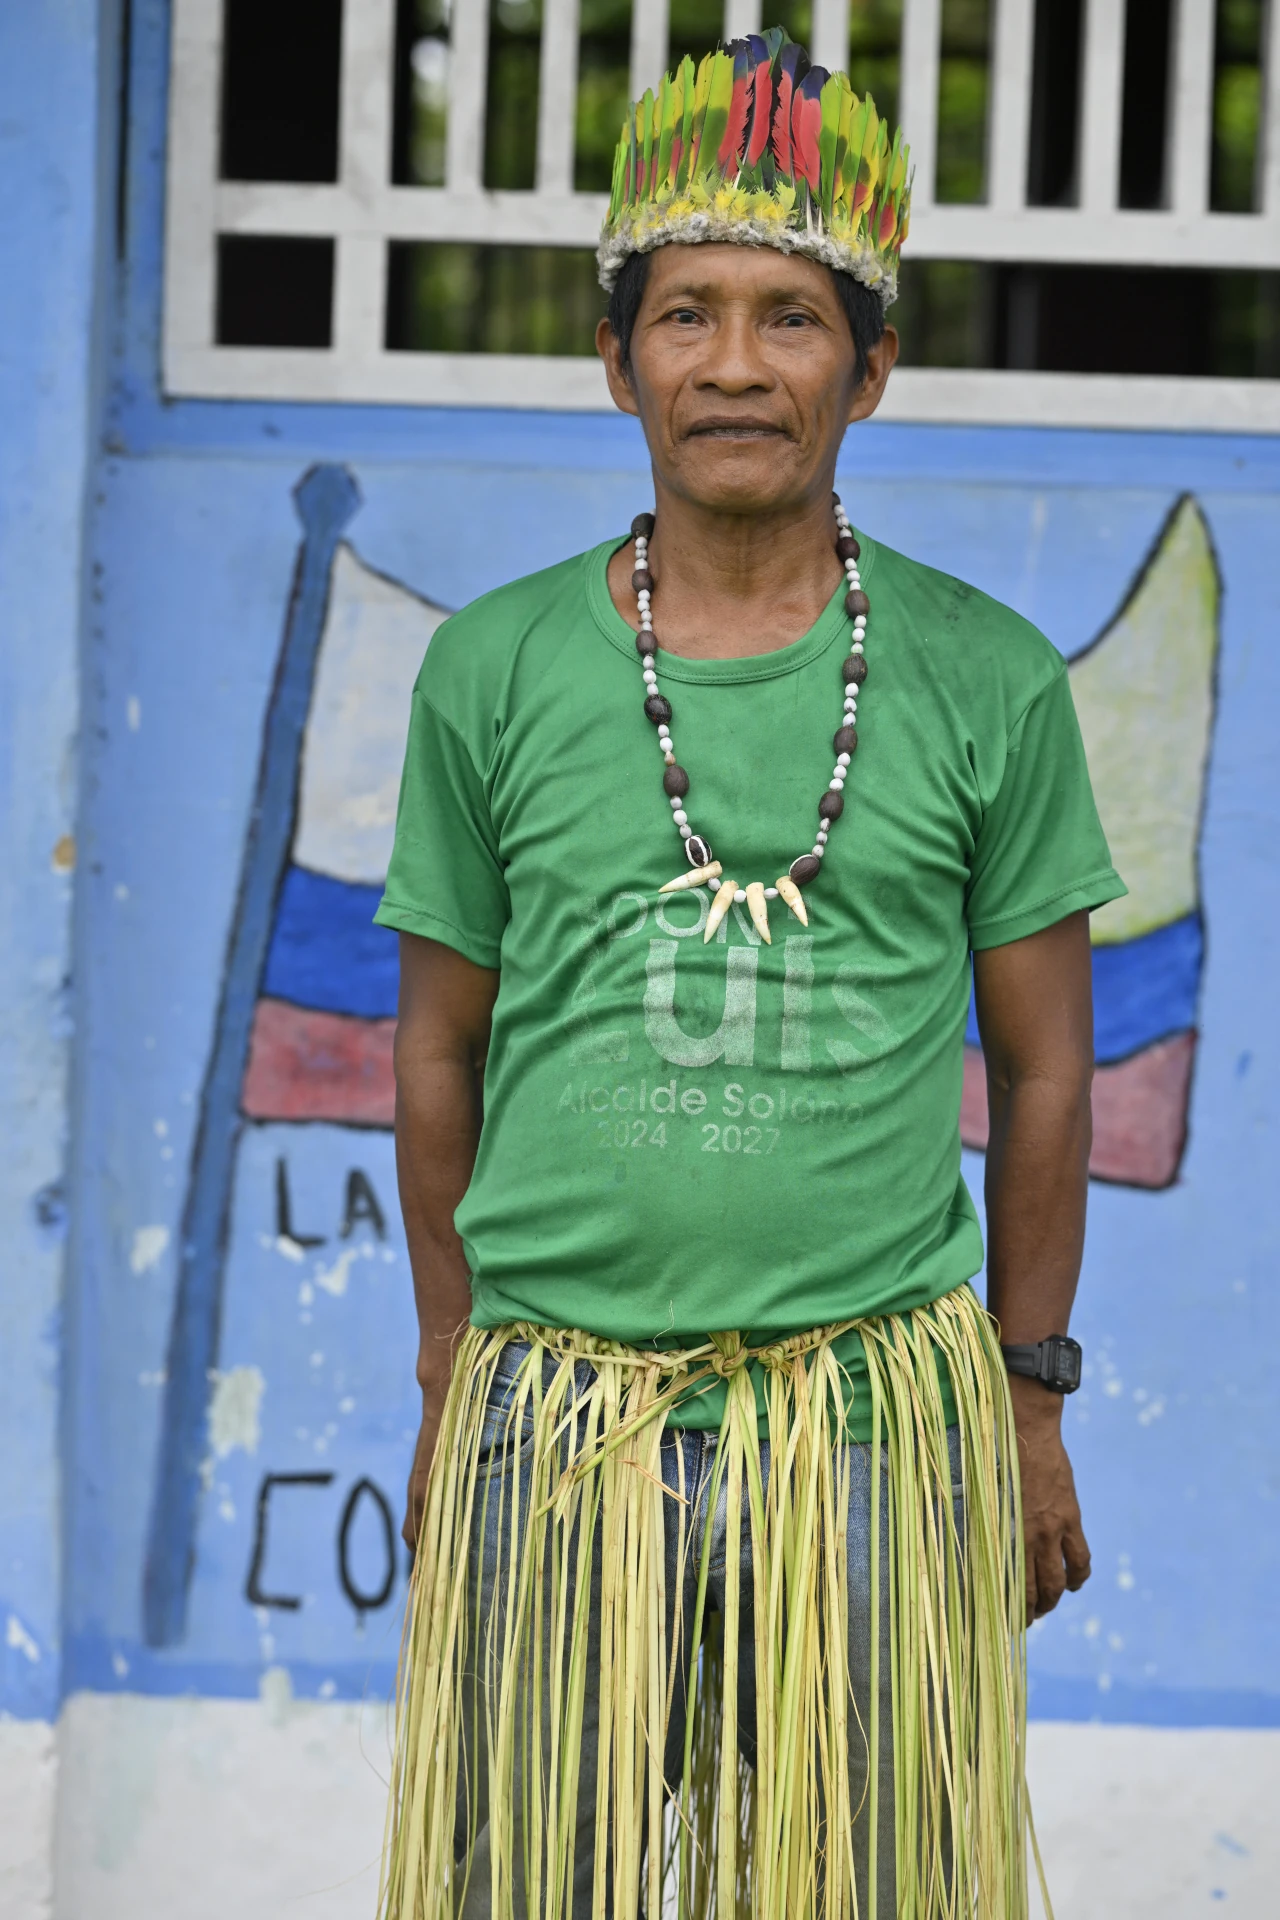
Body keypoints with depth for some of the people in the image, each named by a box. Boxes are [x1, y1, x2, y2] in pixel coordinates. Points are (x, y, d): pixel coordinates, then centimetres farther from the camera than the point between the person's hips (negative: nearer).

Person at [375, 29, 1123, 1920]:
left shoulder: (986, 682, 1)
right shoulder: (495, 669, 3)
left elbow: (1044, 1066, 8)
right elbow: (440, 1051, 11)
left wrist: (1029, 1401, 9)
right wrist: (453, 1380, 13)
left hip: (882, 1414, 0)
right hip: (557, 1422, 1)